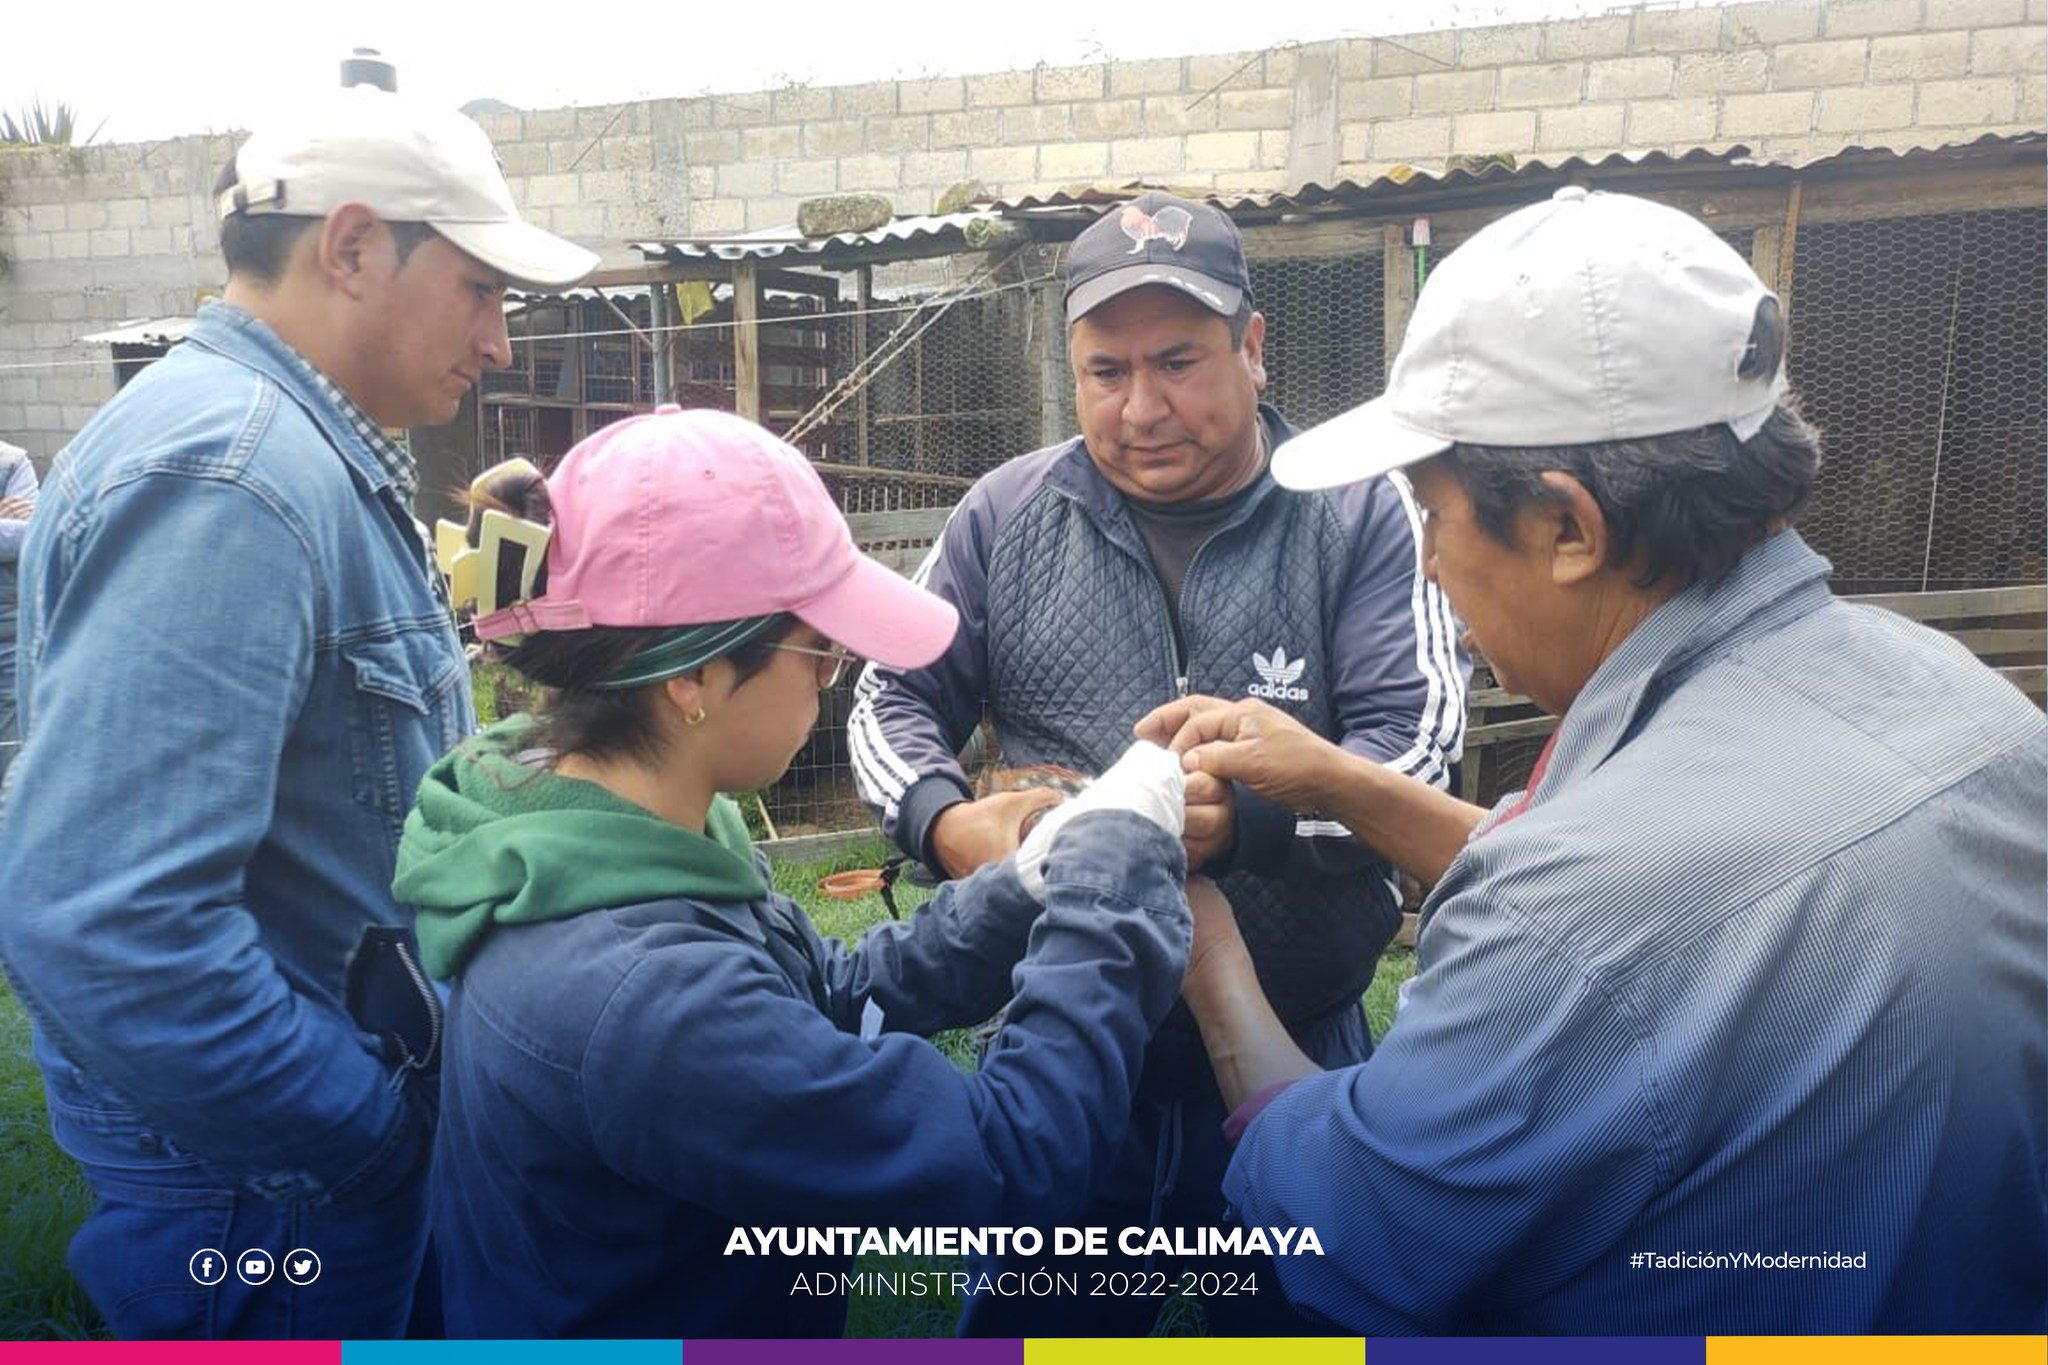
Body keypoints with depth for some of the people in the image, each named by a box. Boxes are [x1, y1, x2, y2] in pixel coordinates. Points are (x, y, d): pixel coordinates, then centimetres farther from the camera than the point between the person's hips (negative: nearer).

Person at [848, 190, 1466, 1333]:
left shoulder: (1362, 516, -5)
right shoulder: (1006, 517, 1)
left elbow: (1418, 737, -13)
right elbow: (896, 700, 6)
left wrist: (1239, 820, -28)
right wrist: (945, 824, -15)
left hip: (1299, 1048, -1)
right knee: (1034, 1318, 20)